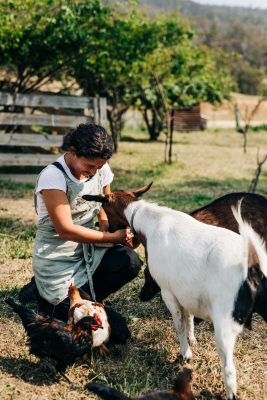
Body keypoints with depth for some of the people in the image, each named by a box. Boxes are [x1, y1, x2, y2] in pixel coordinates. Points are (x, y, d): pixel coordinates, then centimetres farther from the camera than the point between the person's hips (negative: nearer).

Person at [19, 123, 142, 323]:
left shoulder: (101, 169, -3)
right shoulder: (52, 176, -21)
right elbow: (66, 230, -23)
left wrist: (107, 226, -10)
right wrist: (113, 237, -21)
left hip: (88, 252, 6)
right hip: (57, 261, -5)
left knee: (130, 262, -21)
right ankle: (41, 292, 19)